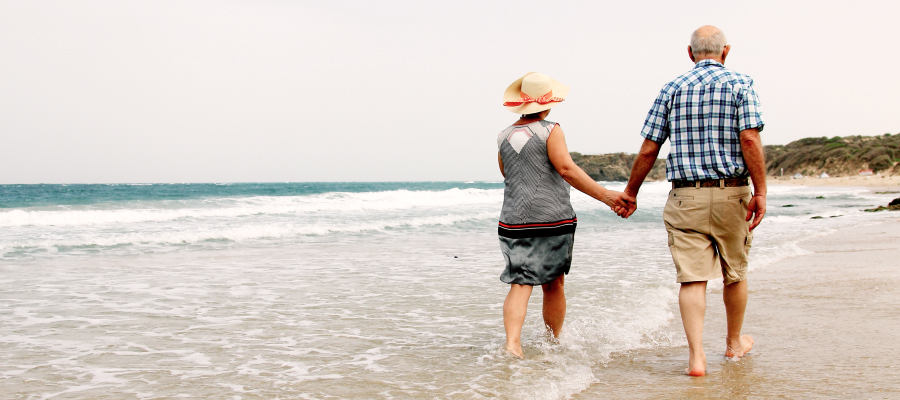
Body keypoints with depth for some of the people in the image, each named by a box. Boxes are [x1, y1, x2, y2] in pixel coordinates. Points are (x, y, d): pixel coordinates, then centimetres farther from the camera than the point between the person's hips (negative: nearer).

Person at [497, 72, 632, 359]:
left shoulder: (505, 136, 10)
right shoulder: (550, 130, -5)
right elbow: (566, 168, -16)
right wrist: (605, 195, -17)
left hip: (514, 220, 3)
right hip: (552, 218, -3)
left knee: (520, 284, -2)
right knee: (553, 284, 11)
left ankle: (512, 342, -22)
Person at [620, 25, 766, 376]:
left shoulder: (672, 90, 6)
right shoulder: (740, 85, 0)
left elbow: (648, 150, 3)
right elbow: (750, 141, -12)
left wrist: (630, 193, 13)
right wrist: (760, 192, -11)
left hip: (685, 198, 1)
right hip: (731, 194, 0)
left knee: (692, 277, -1)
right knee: (735, 273, 17)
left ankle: (696, 357, -10)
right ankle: (735, 342, 34)